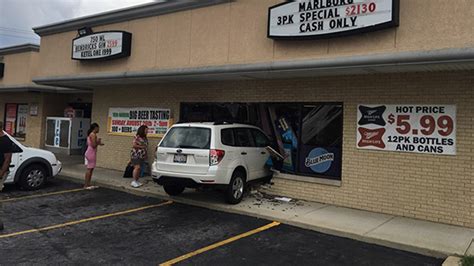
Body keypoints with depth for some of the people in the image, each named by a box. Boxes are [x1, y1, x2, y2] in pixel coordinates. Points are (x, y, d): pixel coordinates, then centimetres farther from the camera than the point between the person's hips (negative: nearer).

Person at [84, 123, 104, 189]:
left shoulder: (90, 134, 15)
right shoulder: (93, 135, -15)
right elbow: (93, 145, -21)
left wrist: (98, 142, 16)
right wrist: (98, 142, -3)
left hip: (90, 153, 10)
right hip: (91, 153, -10)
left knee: (90, 169, 12)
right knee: (90, 169, -6)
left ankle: (88, 184, 17)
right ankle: (86, 185, -3)